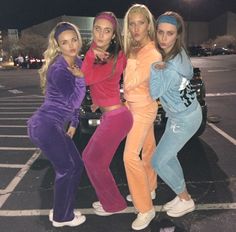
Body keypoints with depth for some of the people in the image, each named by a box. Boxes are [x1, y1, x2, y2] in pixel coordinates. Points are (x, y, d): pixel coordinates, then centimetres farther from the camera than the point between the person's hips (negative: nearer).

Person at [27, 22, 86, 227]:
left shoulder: (77, 63, 8)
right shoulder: (59, 69, -18)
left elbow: (74, 100, 18)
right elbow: (74, 101, -21)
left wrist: (74, 124, 21)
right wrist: (80, 78, -24)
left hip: (55, 126, 9)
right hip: (45, 126, -9)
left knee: (77, 165, 13)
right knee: (65, 169, 1)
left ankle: (62, 211, 30)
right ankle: (61, 217, 23)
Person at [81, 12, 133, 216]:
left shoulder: (116, 58, -19)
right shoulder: (99, 54, 6)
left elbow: (86, 78, -25)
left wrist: (92, 53, -17)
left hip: (116, 118, -9)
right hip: (110, 115, 9)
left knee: (95, 162, 5)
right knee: (89, 157, 19)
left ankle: (114, 204, 25)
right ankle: (108, 199, 35)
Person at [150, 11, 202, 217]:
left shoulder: (173, 66, -30)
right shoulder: (177, 53, -3)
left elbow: (154, 93, -22)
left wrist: (154, 68, -32)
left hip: (184, 119, -9)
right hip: (183, 113, 9)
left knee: (158, 162, 3)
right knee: (168, 157, 19)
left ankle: (186, 200, 21)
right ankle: (182, 196, 35)